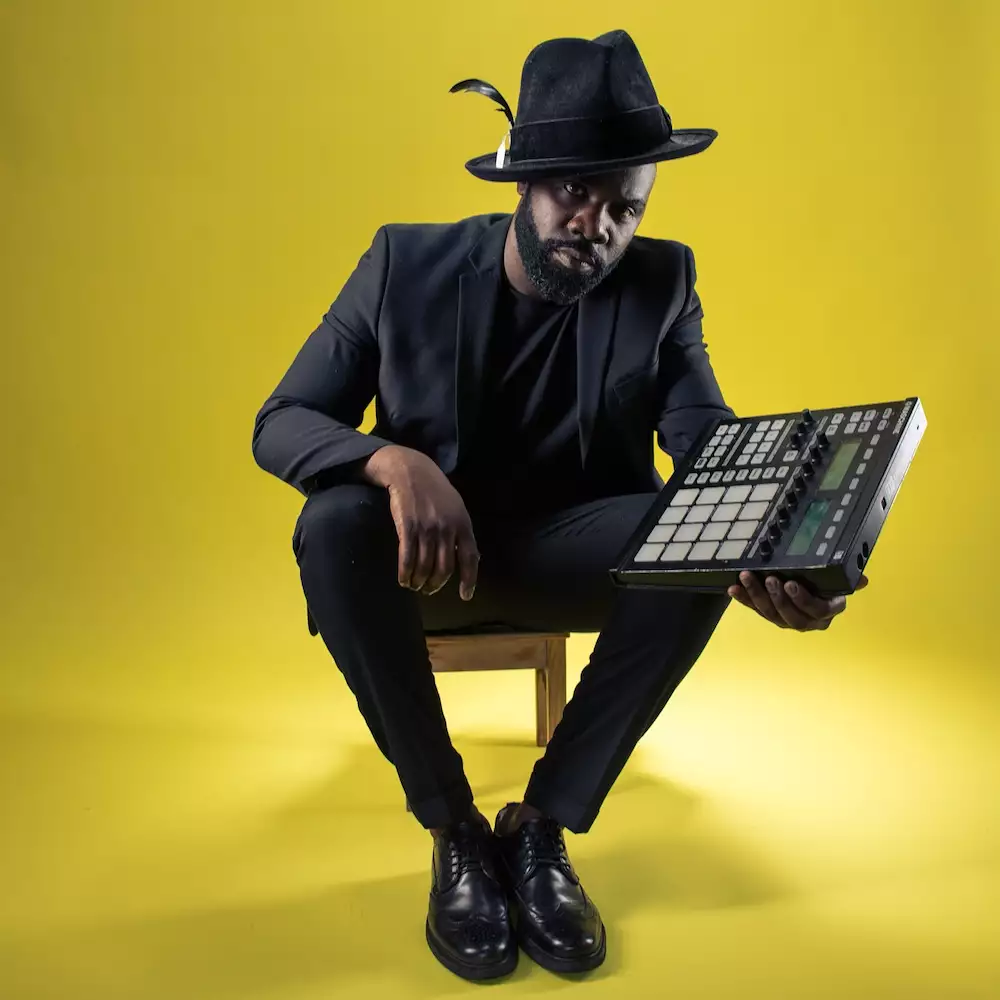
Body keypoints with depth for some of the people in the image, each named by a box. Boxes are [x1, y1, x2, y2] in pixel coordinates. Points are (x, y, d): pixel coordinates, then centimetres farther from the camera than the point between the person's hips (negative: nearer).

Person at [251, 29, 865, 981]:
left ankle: (542, 824, -14)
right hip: (422, 551, 0)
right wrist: (394, 462, -32)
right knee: (332, 526, -32)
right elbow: (278, 425, -9)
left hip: (565, 555, 1)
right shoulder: (405, 263, -7)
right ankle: (455, 830, -15)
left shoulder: (662, 283, -4)